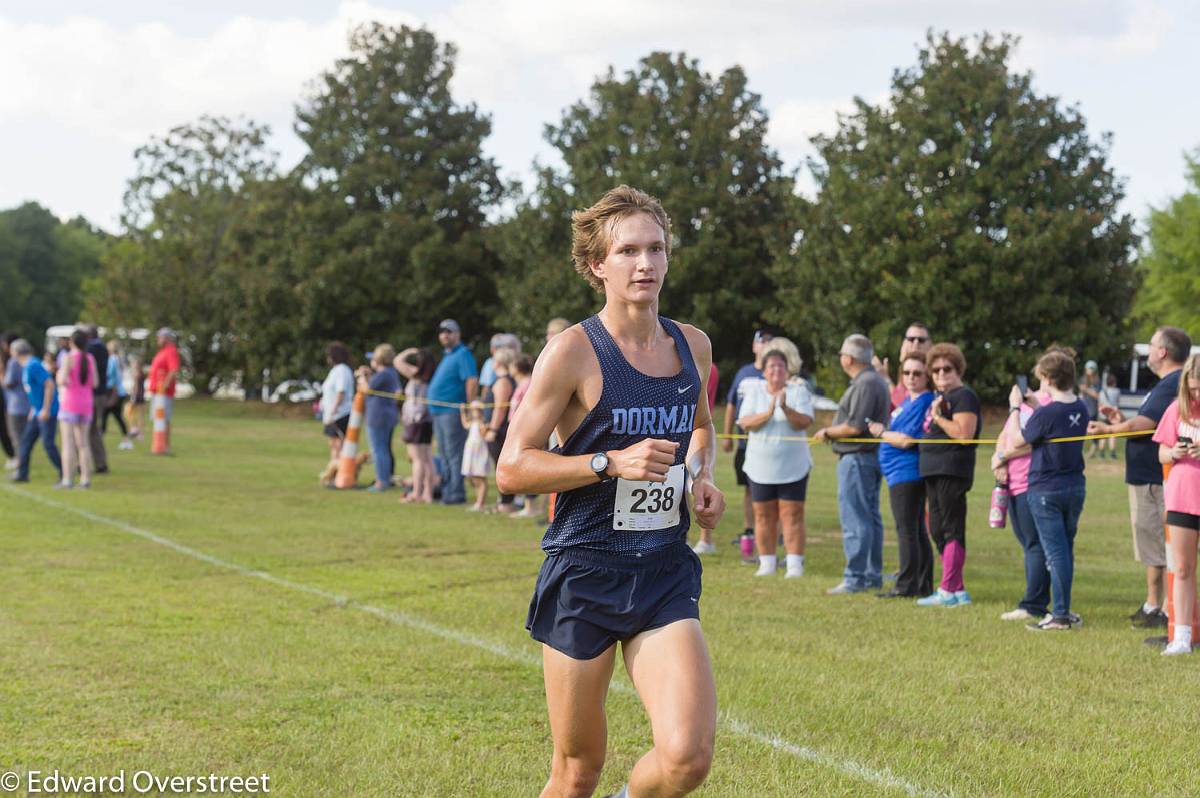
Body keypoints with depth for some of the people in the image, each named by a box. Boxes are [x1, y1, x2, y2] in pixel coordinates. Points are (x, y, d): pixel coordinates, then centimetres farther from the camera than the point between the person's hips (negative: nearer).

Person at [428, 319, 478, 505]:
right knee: (444, 454, 14)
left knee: (454, 454, -9)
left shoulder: (463, 355, -10)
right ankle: (448, 491, 21)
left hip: (453, 411, -10)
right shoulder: (447, 355, 20)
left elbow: (472, 381, -21)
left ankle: (456, 493, -8)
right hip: (439, 411, 10)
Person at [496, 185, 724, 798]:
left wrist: (700, 475, 8)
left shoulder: (693, 346, 8)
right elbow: (512, 467, -10)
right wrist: (612, 462, -20)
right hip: (584, 570, -4)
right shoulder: (573, 351, -9)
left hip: (666, 573, 4)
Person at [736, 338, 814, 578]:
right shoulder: (755, 390, 4)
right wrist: (768, 414, -22)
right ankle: (767, 563, 13)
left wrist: (786, 409, -29)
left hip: (792, 466, -2)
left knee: (792, 515, -4)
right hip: (761, 466, 2)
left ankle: (795, 564, -3)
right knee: (763, 516, 6)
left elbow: (804, 422, -13)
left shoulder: (798, 391, -1)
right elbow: (745, 423, -7)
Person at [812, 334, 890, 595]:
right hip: (871, 455, 11)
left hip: (857, 458, -11)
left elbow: (854, 426, -22)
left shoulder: (865, 384, -17)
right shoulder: (876, 380, 16)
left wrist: (827, 432, -7)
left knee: (855, 520, -9)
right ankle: (872, 575, 18)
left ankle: (854, 579, -8)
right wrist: (832, 431, 15)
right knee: (870, 517, 13)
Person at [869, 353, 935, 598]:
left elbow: (908, 439, -21)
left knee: (907, 530, -8)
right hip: (901, 473, 11)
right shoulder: (908, 401, 16)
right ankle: (922, 584, 20)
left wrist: (881, 432, -7)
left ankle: (907, 585, -6)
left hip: (906, 474, -11)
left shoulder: (923, 403, -15)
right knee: (916, 530, 14)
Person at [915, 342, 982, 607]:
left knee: (951, 529, -8)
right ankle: (958, 590, 17)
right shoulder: (940, 397, 20)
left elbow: (964, 433, -21)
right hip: (933, 471, 11)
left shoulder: (964, 396, -9)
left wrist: (937, 417, -17)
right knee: (937, 530, 12)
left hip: (952, 471, -11)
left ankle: (948, 590, -8)